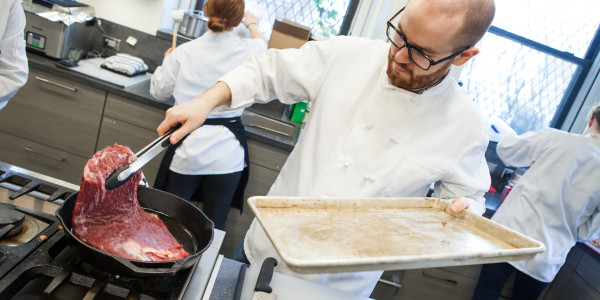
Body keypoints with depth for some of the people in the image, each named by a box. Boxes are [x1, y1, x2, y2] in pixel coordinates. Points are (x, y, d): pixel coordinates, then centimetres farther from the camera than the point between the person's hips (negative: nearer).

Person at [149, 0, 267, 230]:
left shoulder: (184, 52, -7)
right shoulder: (250, 51, -6)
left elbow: (158, 90, 8)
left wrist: (168, 62, 26)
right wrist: (252, 24, 41)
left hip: (188, 149, 0)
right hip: (227, 153, 0)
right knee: (214, 226, 14)